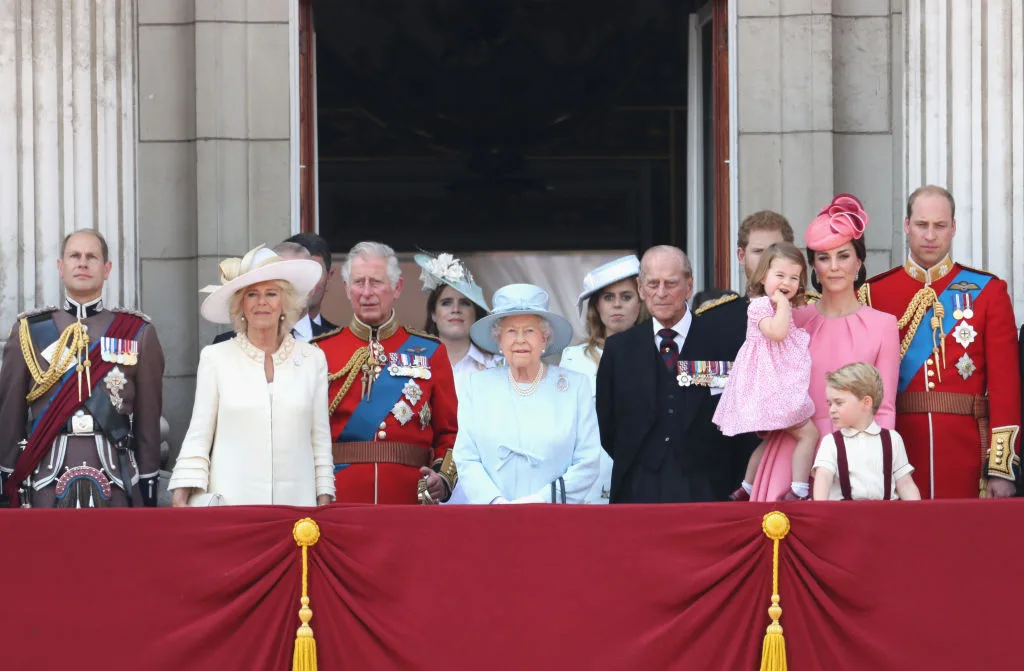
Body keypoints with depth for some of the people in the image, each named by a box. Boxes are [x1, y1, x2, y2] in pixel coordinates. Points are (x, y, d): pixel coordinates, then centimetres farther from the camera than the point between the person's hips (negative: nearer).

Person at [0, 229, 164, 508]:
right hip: (45, 482, 0)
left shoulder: (138, 333, 8)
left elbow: (149, 418, 8)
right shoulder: (28, 331, 8)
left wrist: (149, 487, 5)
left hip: (116, 481, 0)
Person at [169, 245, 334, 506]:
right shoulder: (216, 358, 6)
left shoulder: (312, 360, 10)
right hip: (229, 502, -1)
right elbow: (197, 438, 6)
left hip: (295, 502, 1)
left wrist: (324, 506, 6)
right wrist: (179, 501, -3)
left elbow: (321, 441, 11)